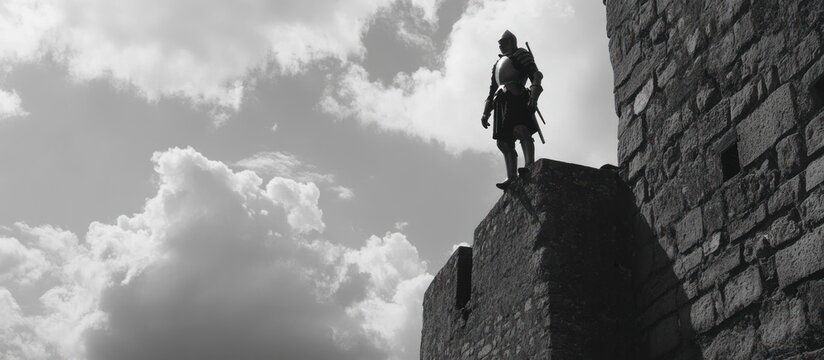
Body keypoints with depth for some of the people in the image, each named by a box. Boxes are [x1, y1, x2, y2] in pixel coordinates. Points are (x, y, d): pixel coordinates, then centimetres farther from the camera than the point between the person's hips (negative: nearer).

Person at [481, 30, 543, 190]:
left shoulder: (520, 54, 12)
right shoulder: (498, 64, 34)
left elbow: (535, 75, -3)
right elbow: (492, 91, 34)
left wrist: (533, 97, -19)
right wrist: (486, 113, 24)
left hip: (517, 97, -7)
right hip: (501, 102, 7)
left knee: (520, 130, -28)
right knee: (504, 142, -4)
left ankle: (530, 165, -39)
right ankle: (511, 178, -10)